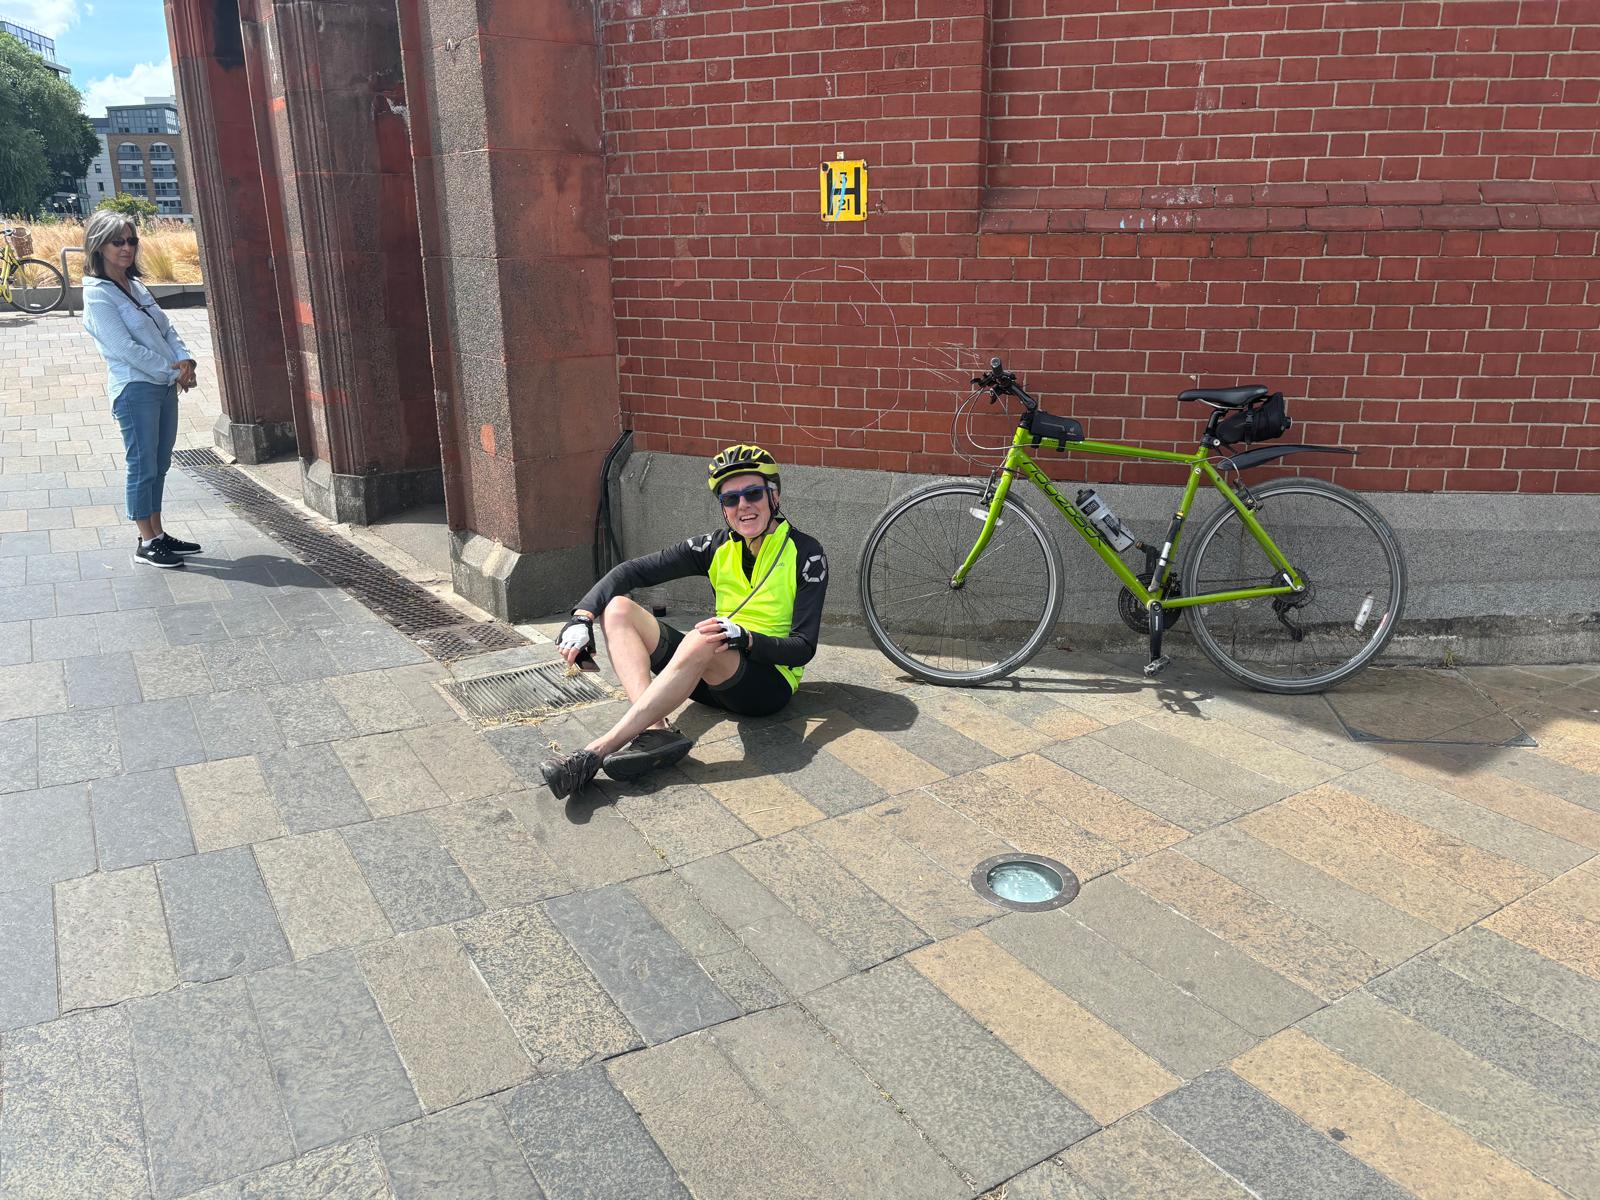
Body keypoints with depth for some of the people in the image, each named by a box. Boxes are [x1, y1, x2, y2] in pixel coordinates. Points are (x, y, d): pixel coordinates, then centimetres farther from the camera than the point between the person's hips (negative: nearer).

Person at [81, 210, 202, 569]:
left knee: (159, 465, 13)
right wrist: (174, 372, -14)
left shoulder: (136, 286, 14)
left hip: (165, 385, 8)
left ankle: (158, 534, 23)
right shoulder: (97, 296, -10)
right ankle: (146, 544, 7)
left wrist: (185, 359, -7)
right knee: (143, 467, -2)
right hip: (136, 389, -8)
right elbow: (126, 347, -16)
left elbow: (166, 327, 11)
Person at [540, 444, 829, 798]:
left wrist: (744, 637, -32)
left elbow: (804, 647, -15)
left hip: (770, 682, -6)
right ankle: (655, 729, -33)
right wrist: (582, 618, -17)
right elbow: (633, 571, -2)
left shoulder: (805, 554, -10)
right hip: (713, 677, 6)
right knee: (618, 607, -11)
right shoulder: (719, 546, 2)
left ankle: (597, 751, -40)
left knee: (701, 640, -39)